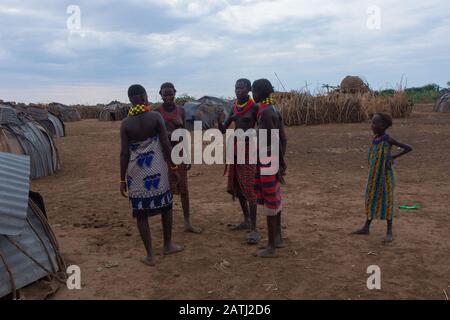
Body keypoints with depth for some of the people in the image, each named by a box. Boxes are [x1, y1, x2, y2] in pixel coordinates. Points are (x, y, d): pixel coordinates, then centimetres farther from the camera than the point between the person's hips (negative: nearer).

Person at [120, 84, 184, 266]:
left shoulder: (126, 123, -3)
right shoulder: (156, 117, -5)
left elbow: (124, 154, -4)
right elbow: (166, 145, -6)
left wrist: (122, 180, 3)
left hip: (136, 173, 0)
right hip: (157, 170, 0)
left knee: (141, 214, 9)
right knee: (166, 206, 20)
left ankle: (150, 255, 14)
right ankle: (168, 245, 30)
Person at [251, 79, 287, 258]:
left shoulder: (265, 112, -18)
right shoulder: (274, 110, 12)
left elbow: (275, 140, -22)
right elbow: (283, 138, 12)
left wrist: (278, 166, -19)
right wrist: (281, 162, 15)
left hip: (267, 162, -10)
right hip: (274, 161, 10)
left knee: (268, 203, -2)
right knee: (274, 201, 17)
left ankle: (271, 247, 7)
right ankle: (278, 239, 30)